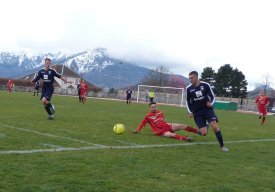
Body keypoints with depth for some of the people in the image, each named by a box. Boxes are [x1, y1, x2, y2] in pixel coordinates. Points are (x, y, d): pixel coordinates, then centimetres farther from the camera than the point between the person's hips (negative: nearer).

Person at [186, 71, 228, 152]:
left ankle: (222, 146, -2)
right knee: (204, 133, -8)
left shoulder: (205, 85, -6)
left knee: (215, 127, -17)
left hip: (208, 109, -1)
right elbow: (188, 101, 11)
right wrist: (190, 112, 1)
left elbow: (212, 97, 4)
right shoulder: (188, 89, -3)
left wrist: (211, 103, -16)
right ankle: (205, 125, 30)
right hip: (197, 113, 1)